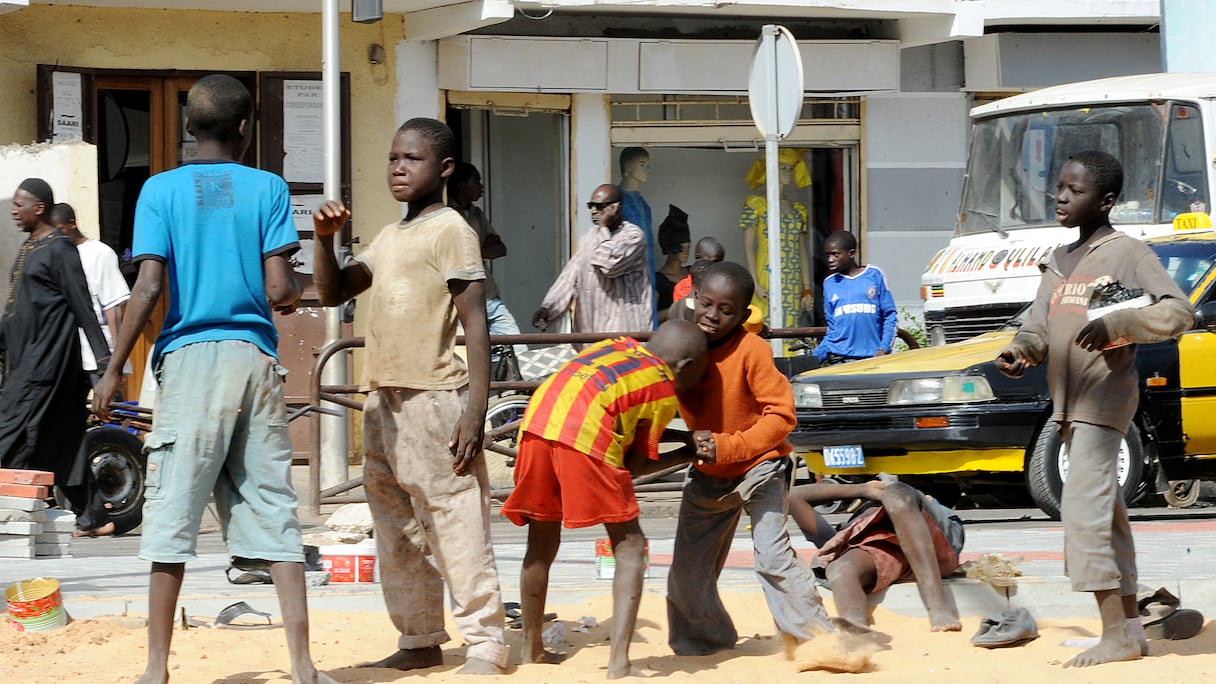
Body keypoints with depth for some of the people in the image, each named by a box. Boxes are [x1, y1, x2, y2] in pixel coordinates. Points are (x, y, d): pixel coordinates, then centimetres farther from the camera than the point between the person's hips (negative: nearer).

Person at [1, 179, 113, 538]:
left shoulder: (59, 249, -9)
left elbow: (82, 306, -12)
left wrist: (103, 356, -14)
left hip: (47, 357, -9)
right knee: (62, 441, 8)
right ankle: (93, 517, 11)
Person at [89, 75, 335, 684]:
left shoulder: (161, 190, 1)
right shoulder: (268, 189, 3)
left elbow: (149, 288, -8)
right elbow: (279, 290, -4)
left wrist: (114, 370, -3)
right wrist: (293, 294, 20)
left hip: (189, 358, -1)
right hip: (255, 359, 1)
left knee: (173, 511, 1)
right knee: (273, 508, 4)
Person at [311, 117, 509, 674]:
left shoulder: (450, 231, -6)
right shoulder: (388, 238, 18)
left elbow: (476, 325, -12)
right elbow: (332, 293, 23)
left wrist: (475, 412, -19)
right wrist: (324, 238, 4)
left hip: (434, 398, -9)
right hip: (383, 399, 9)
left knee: (454, 524, -9)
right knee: (397, 532, 12)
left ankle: (485, 645, -7)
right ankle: (419, 642, 20)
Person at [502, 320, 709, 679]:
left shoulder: (614, 347, 31)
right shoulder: (664, 391, 14)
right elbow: (635, 464, 14)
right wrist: (685, 456, 29)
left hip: (537, 419, 6)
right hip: (585, 433, -6)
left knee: (542, 545, 22)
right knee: (629, 547, 6)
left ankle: (532, 649, 33)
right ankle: (619, 662, -7)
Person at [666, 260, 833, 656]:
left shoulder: (751, 350, -23)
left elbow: (781, 415, -26)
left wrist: (728, 446, -33)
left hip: (758, 467, -6)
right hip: (708, 475, 6)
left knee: (773, 556, -18)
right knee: (688, 570, 9)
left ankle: (816, 637, -8)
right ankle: (702, 640, 29)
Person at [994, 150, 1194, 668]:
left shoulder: (1127, 253, -7)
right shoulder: (1059, 262, 16)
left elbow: (1178, 312, -14)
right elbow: (1038, 325, 12)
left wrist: (1115, 324, -25)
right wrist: (1020, 351, -10)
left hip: (1104, 398, -9)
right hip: (1070, 402, 9)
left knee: (1083, 507, -17)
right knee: (1106, 513, 12)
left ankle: (1116, 636, -17)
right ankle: (1130, 624, 19)